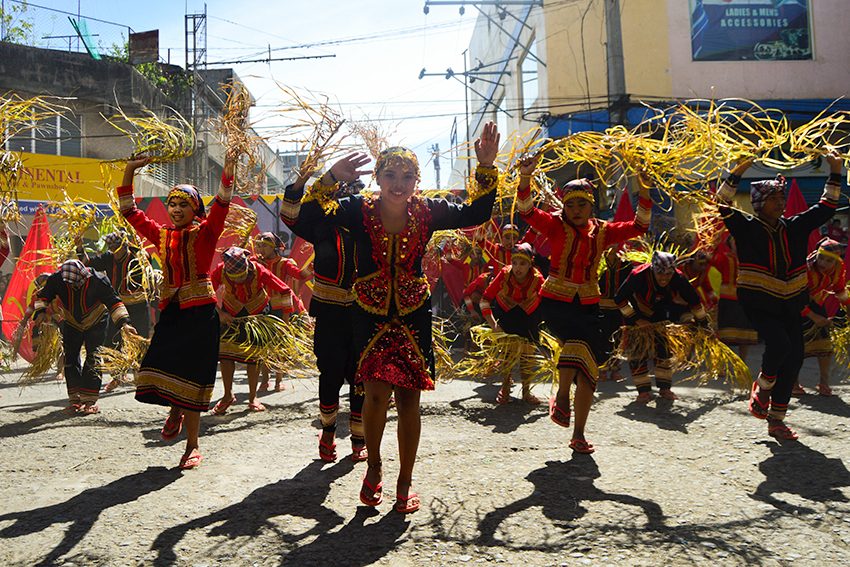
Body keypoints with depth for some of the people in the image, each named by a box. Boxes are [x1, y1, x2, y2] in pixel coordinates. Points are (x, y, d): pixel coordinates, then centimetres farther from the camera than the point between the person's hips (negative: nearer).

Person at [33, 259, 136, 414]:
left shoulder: (97, 281, -30)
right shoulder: (56, 279, -22)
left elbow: (113, 301, -21)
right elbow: (42, 296, -4)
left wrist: (124, 322, -30)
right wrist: (40, 311, -21)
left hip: (96, 323, -3)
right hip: (72, 324, 3)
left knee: (93, 360, -9)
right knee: (70, 359, 1)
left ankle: (89, 400, -4)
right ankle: (75, 398, 10)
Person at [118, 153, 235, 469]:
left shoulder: (205, 233, -1)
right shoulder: (162, 235, 11)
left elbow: (221, 206, -16)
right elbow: (131, 213, 12)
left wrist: (228, 171, -30)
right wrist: (129, 172, 4)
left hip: (200, 314, -4)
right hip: (171, 313, 4)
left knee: (190, 378, -2)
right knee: (156, 370, -7)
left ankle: (193, 446, 12)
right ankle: (175, 412, 28)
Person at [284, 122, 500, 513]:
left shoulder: (427, 212, -4)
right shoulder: (359, 210, -10)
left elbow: (476, 214, -1)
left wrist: (486, 167, -12)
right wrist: (332, 178, -36)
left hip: (413, 316, 2)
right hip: (370, 316, -1)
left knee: (408, 399, 5)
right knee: (376, 393, -11)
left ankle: (405, 481, 21)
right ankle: (374, 464, 19)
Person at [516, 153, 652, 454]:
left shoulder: (601, 231, 8)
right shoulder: (556, 226, -3)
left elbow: (638, 226, 6)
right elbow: (526, 210, -18)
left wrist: (645, 192, -7)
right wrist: (526, 176, -33)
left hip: (588, 304, 4)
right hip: (556, 302, -4)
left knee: (588, 372, 3)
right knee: (578, 340, -35)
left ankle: (579, 435, 15)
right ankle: (561, 396, -18)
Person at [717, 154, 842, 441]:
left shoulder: (795, 227, 9)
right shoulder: (747, 227, -4)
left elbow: (826, 207, 18)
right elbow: (720, 205, -16)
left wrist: (835, 173, 13)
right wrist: (737, 173, -22)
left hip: (790, 305, 6)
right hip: (758, 303, -6)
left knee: (794, 358, 2)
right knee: (779, 345, -27)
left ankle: (776, 421, 14)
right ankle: (762, 388, 5)